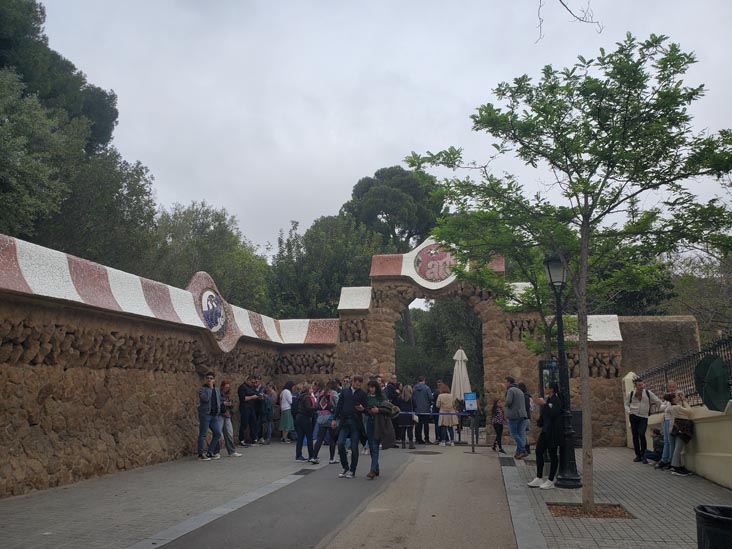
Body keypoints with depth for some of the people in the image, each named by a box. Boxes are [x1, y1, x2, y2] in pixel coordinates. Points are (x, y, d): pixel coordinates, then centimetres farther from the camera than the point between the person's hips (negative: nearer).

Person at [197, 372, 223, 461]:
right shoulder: (202, 389, -4)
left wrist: (219, 412, 14)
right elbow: (205, 398, -22)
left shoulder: (217, 390, 15)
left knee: (218, 433, 2)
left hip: (215, 415, 6)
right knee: (203, 434, -3)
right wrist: (210, 388, -17)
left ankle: (210, 452, 12)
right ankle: (201, 455, 4)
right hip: (205, 414, -6)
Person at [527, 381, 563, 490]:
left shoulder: (557, 400, -13)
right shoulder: (547, 400, 13)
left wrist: (544, 404, -21)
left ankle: (550, 481, 9)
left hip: (553, 432, -9)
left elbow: (553, 414, -26)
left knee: (552, 455, 0)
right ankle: (539, 478, 14)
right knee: (539, 451, 7)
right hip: (545, 430, 9)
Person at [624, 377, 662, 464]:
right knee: (635, 436, 6)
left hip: (644, 417, -2)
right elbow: (626, 404, 13)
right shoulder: (631, 394, 4)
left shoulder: (648, 393, 0)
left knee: (641, 434, -17)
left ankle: (643, 455, -3)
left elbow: (657, 401, 2)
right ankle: (638, 455, 17)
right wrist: (628, 411, -5)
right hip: (633, 416, 2)